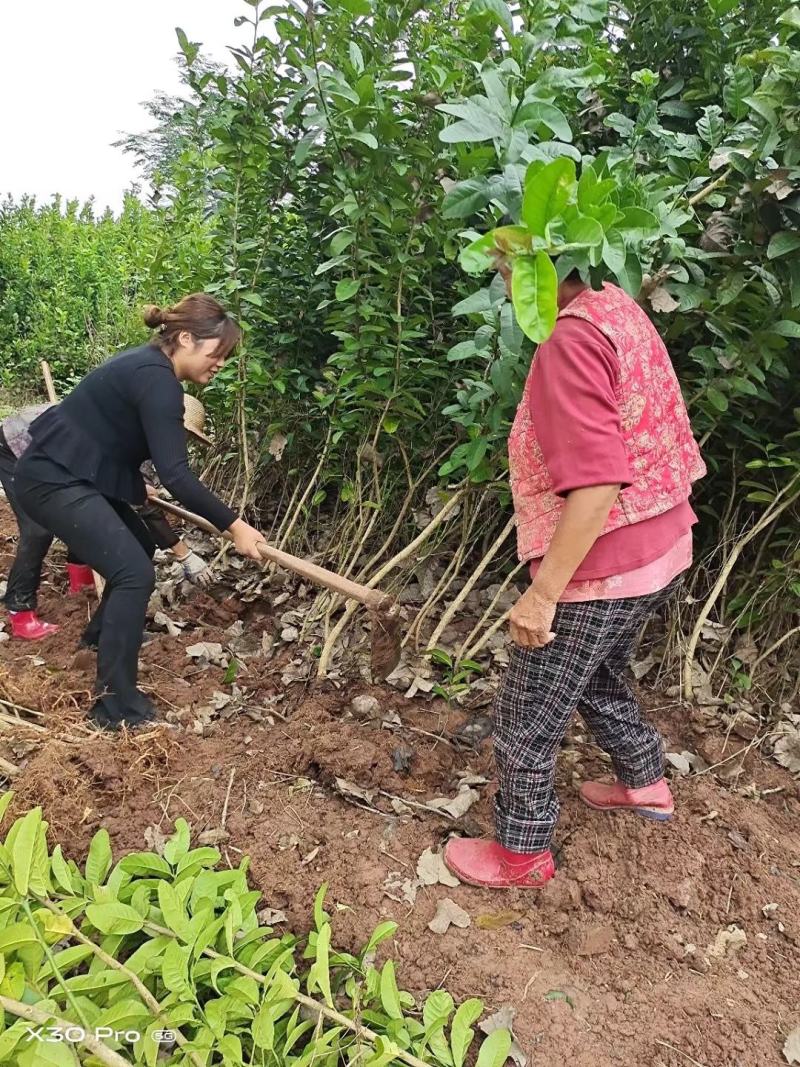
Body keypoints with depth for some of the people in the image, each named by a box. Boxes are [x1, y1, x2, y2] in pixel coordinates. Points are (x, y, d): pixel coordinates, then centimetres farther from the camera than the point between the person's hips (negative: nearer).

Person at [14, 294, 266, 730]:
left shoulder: (149, 368, 11)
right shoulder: (156, 379, -21)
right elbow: (175, 475, -27)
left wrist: (136, 491, 43)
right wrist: (233, 525, -24)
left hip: (69, 474, 11)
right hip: (53, 481, -11)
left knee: (137, 549, 23)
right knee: (134, 573, -16)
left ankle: (102, 631, 46)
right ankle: (117, 706, -10)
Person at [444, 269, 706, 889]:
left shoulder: (573, 340, -23)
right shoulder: (620, 310, 5)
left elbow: (598, 482, -30)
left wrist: (543, 593, -25)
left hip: (602, 569, -9)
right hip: (661, 551, 9)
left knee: (528, 719, 9)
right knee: (597, 677, 32)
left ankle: (523, 855, 29)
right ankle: (645, 783, 51)